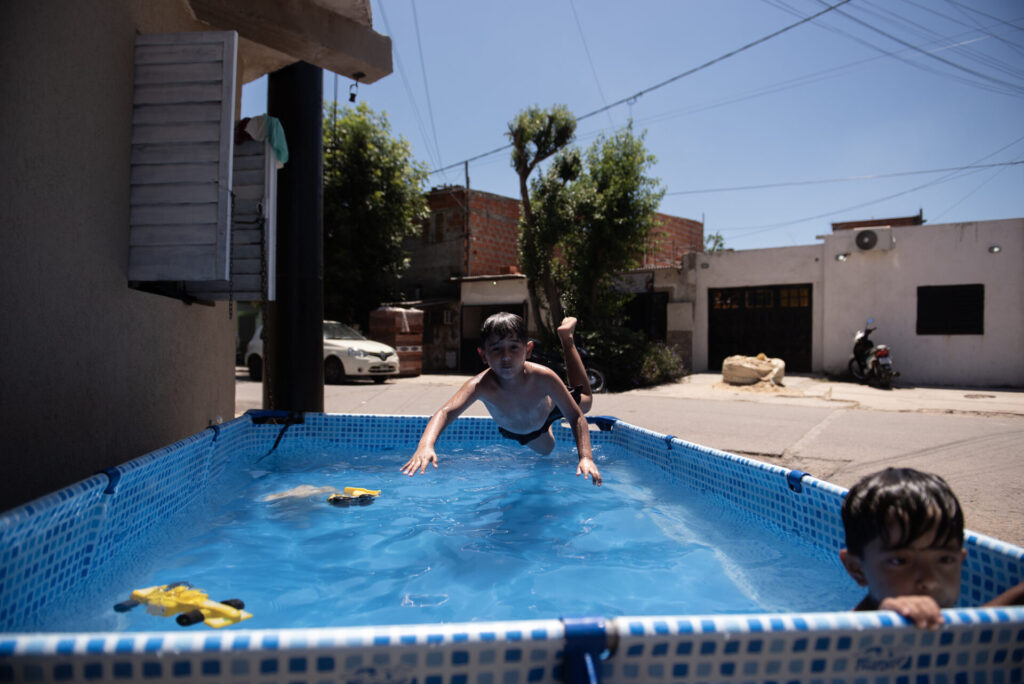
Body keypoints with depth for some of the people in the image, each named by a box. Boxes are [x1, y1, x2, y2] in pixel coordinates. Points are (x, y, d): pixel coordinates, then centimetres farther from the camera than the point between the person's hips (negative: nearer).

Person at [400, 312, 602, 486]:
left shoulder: (543, 378, -44)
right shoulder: (481, 385, -45)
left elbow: (576, 417, -35)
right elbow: (445, 412, -54)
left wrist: (586, 457, -50)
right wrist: (425, 446, -73)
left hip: (546, 413, -1)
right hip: (512, 430, 1)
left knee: (585, 401, 30)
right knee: (546, 450, 34)